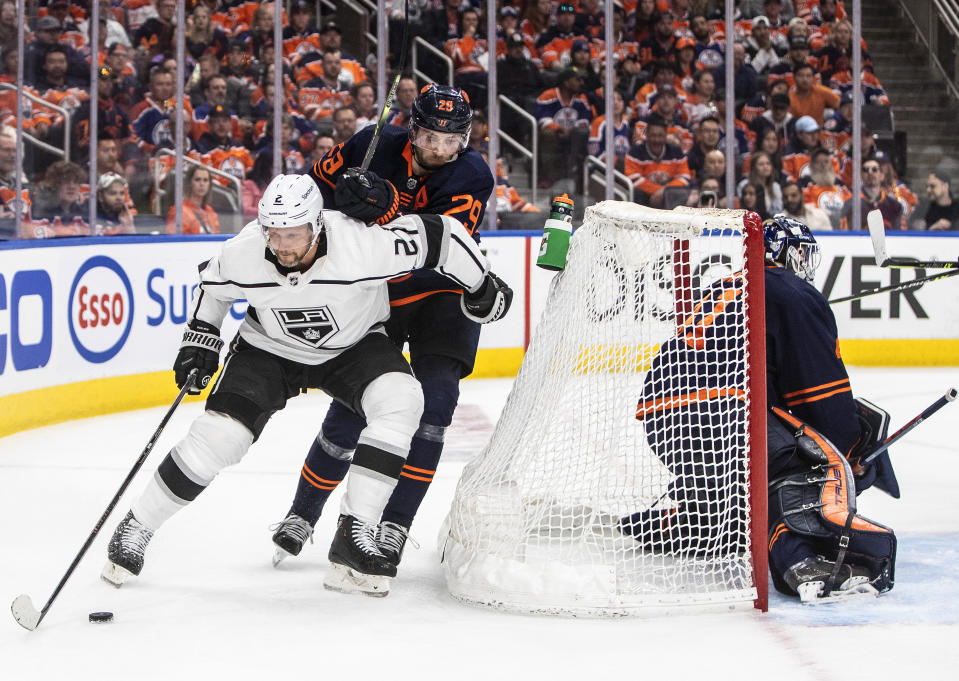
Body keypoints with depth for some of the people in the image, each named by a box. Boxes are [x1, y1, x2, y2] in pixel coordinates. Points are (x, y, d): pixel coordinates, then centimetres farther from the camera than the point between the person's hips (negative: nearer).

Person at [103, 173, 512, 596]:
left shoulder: (363, 245, -38)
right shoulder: (242, 255, -27)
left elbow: (440, 234, -25)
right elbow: (213, 285, -1)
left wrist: (481, 287, -14)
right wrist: (200, 339, -4)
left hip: (353, 345, 0)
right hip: (269, 348, 1)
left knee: (401, 400, -29)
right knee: (219, 433, -15)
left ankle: (354, 533, -23)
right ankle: (136, 528, 5)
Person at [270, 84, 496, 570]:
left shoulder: (472, 177, -17)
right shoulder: (375, 147, -11)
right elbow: (319, 184, 6)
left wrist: (388, 207, -45)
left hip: (442, 295, -1)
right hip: (374, 291, 1)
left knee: (434, 400, -16)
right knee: (351, 407, -5)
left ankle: (394, 527, -4)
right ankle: (301, 516, 13)